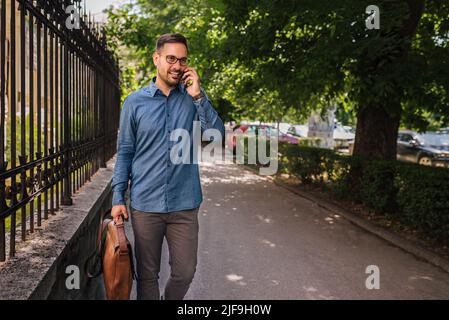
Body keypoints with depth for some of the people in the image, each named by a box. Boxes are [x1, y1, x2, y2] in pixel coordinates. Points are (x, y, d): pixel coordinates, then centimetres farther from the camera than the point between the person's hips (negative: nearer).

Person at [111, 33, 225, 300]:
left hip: (184, 205, 1)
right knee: (147, 274, 12)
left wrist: (198, 96, -15)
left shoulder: (193, 98, 4)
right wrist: (118, 198, -1)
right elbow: (125, 152, 4)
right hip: (145, 205, -1)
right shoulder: (135, 102, 1)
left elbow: (217, 134, -9)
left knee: (185, 273, 10)